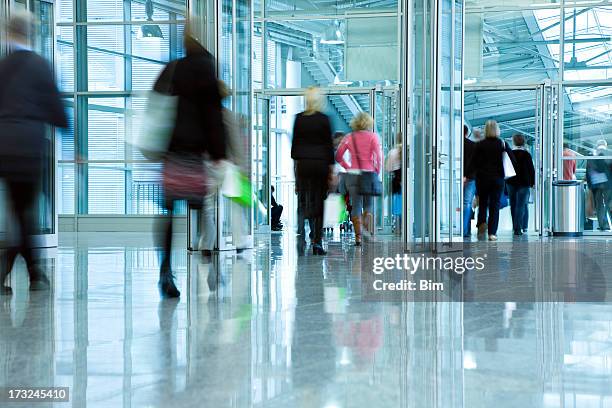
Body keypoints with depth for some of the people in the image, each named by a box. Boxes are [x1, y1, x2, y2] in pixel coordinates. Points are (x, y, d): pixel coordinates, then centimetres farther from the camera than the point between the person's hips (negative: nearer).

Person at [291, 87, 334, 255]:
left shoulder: (299, 118, 2)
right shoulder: (324, 119, -5)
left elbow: (295, 142, 5)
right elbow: (329, 143, -3)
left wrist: (295, 160, 13)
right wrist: (331, 165, 3)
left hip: (303, 163, 2)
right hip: (320, 163, -2)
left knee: (302, 201, 9)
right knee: (318, 202, 3)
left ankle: (301, 233, -9)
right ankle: (317, 242, 0)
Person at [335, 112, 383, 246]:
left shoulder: (349, 138, 4)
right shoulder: (372, 137, -3)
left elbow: (338, 156, 4)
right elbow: (378, 156, -11)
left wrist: (348, 167, 10)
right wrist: (377, 171, 0)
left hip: (353, 174, 2)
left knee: (356, 206, 6)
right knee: (368, 205, 12)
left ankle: (358, 237, 3)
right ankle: (368, 234, -2)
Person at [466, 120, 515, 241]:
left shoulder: (480, 145, -4)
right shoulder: (503, 144, -2)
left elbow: (473, 162, -8)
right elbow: (512, 160, -1)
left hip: (482, 178, 0)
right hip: (498, 178, 0)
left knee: (482, 203, 15)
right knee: (495, 205, 4)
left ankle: (482, 222, -10)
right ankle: (492, 232, -2)